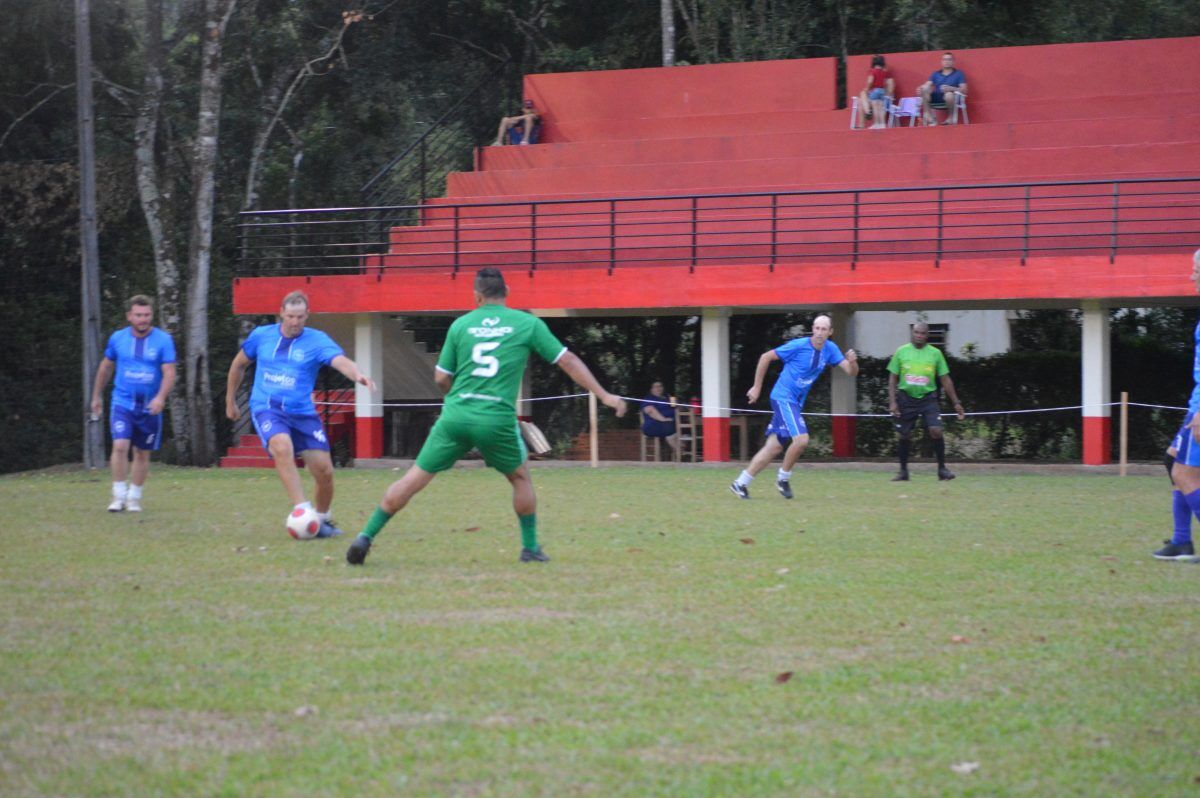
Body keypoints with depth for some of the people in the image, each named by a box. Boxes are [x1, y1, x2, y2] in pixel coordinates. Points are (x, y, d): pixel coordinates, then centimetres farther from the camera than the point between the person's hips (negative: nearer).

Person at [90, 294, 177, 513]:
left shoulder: (163, 340, -5)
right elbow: (105, 367, 16)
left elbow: (169, 373, -12)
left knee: (143, 453, 8)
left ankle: (134, 497, 24)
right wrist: (97, 396, 21)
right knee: (120, 446, -18)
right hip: (122, 402, 0)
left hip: (150, 407, 0)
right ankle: (118, 496, -9)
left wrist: (160, 397, -28)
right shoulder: (118, 338, 1)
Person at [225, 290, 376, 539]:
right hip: (266, 408, -1)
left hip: (302, 412, 1)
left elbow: (341, 361, -23)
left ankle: (322, 519, 25)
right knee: (282, 447, -33)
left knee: (324, 471, -3)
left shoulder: (317, 341, -4)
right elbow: (238, 365, 18)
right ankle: (303, 511, -33)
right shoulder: (261, 335, 2)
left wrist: (357, 375, -45)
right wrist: (230, 402, 23)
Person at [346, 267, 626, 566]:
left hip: (455, 415, 1)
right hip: (498, 417, -1)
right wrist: (604, 395, 12)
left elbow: (441, 378, 11)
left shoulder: (460, 325, 9)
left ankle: (365, 537, 2)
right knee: (521, 477, 23)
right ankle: (531, 547, 25)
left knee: (414, 478, 6)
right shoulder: (528, 323, 5)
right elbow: (568, 361, 7)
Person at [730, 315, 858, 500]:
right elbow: (766, 357, -7)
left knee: (774, 447, 5)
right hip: (783, 398, -7)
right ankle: (783, 478, 1)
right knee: (801, 439, -21)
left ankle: (740, 483, 12)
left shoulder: (830, 349, 2)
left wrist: (852, 362, -24)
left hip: (796, 402, 7)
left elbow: (852, 372, 0)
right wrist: (757, 387, -5)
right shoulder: (798, 346, -15)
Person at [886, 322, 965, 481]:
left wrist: (956, 403, 4)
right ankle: (903, 471, 17)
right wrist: (892, 401, -5)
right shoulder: (901, 352, 2)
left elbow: (945, 380, 6)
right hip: (906, 398, 1)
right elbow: (892, 379, 5)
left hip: (928, 398, -1)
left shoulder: (935, 353, 2)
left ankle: (942, 468, -5)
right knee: (905, 435, 4)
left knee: (936, 430, -16)